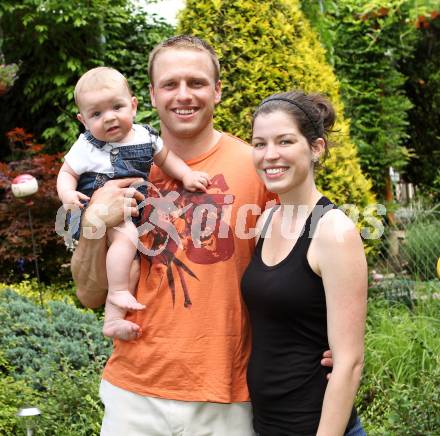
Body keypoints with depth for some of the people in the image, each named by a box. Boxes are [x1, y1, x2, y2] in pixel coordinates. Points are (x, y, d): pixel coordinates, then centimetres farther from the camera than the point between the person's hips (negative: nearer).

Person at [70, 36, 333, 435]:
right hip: (134, 392, 2)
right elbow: (91, 296, 3)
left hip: (227, 400, -1)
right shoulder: (127, 174, -1)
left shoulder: (256, 166, -7)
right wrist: (95, 225, -13)